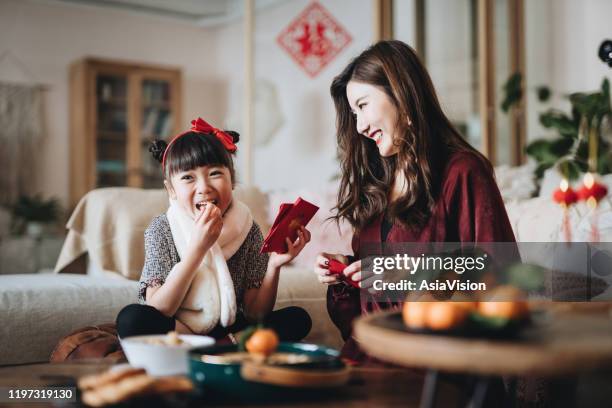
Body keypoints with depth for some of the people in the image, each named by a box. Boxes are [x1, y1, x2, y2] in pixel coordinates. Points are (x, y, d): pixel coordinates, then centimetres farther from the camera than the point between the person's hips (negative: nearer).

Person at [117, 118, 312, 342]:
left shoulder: (248, 230, -7)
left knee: (298, 319, -18)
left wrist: (274, 265, -24)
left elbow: (256, 314, -7)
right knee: (131, 319, -31)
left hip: (229, 330, 2)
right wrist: (197, 249, -28)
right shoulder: (161, 230, -11)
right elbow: (157, 312, -21)